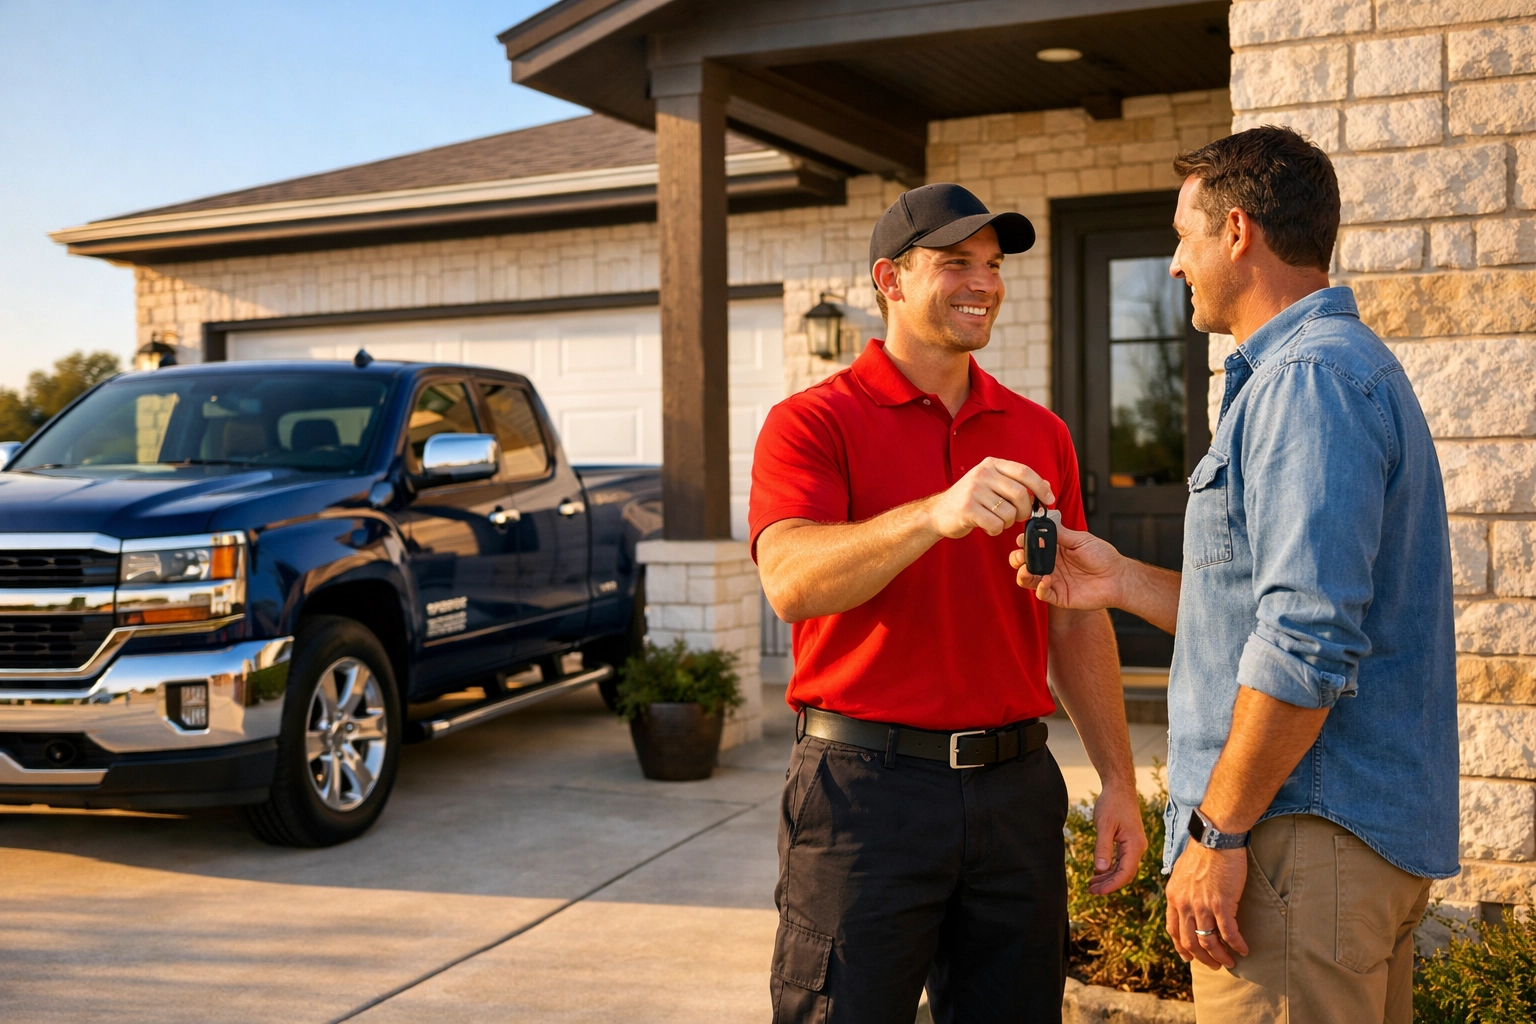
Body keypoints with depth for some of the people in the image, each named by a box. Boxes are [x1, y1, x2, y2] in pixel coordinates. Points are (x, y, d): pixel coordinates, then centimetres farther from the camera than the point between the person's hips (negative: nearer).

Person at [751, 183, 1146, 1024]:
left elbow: (1077, 621, 14)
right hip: (866, 785, -4)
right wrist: (938, 513, -35)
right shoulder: (813, 423, -4)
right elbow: (792, 582, -22)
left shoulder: (1039, 434, 12)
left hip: (1015, 789, 5)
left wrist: (1118, 779, 8)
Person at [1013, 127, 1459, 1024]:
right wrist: (1126, 582, 16)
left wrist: (1216, 832, -20)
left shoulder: (1310, 378, -16)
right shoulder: (1348, 366, 19)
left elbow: (1309, 643, -24)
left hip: (1306, 837, -11)